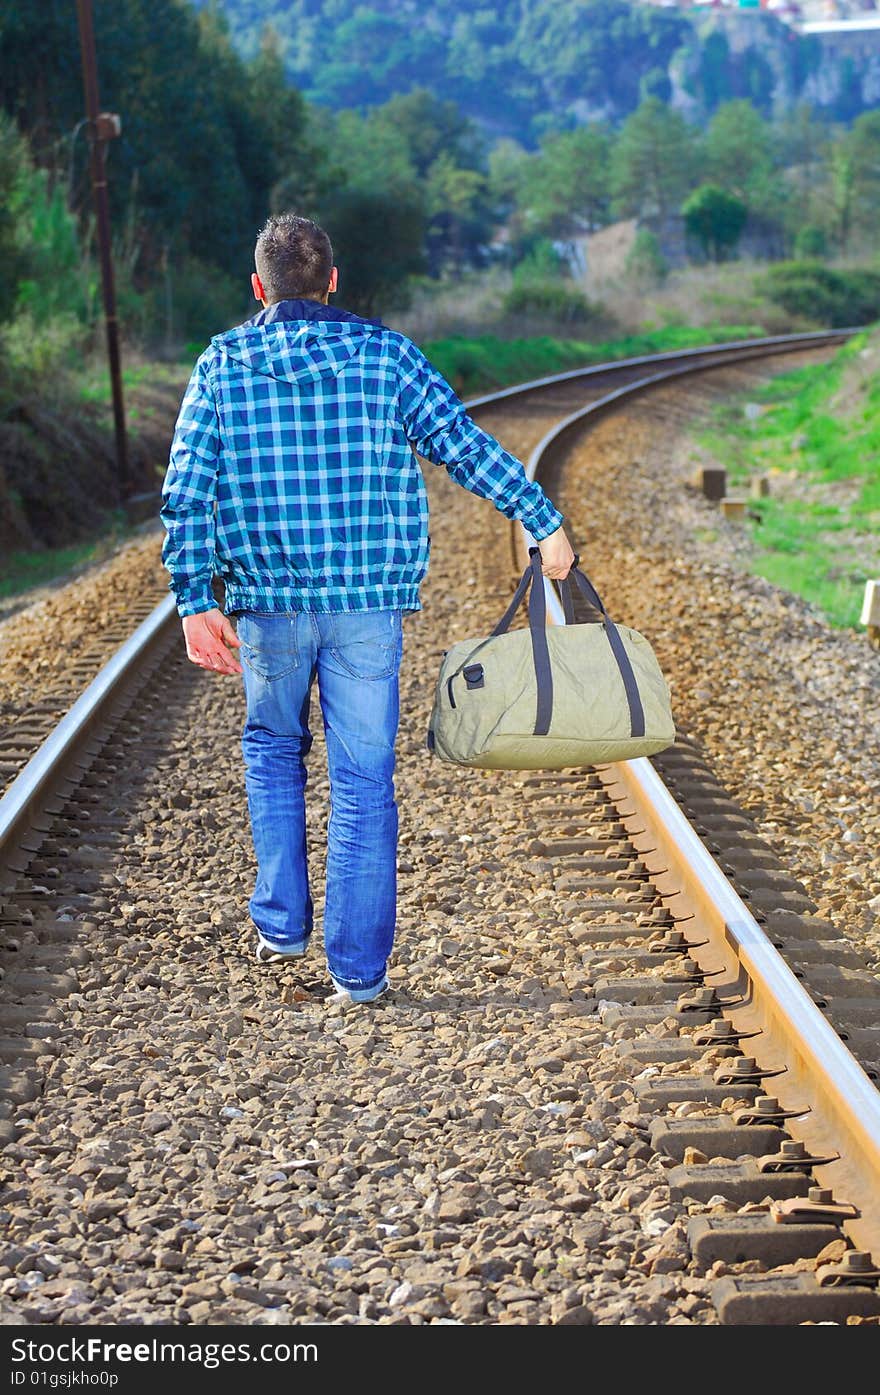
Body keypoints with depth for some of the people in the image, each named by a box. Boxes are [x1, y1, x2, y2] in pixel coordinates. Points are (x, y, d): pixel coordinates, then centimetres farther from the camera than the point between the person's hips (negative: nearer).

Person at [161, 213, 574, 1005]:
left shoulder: (222, 366, 2)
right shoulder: (383, 353, 0)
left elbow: (186, 491, -4)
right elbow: (466, 446, -4)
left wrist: (196, 601, -2)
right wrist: (544, 521, 4)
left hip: (268, 600, 1)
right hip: (368, 601, -1)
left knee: (273, 748, 24)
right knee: (364, 780, 5)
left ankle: (282, 922, 22)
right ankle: (359, 966, 8)